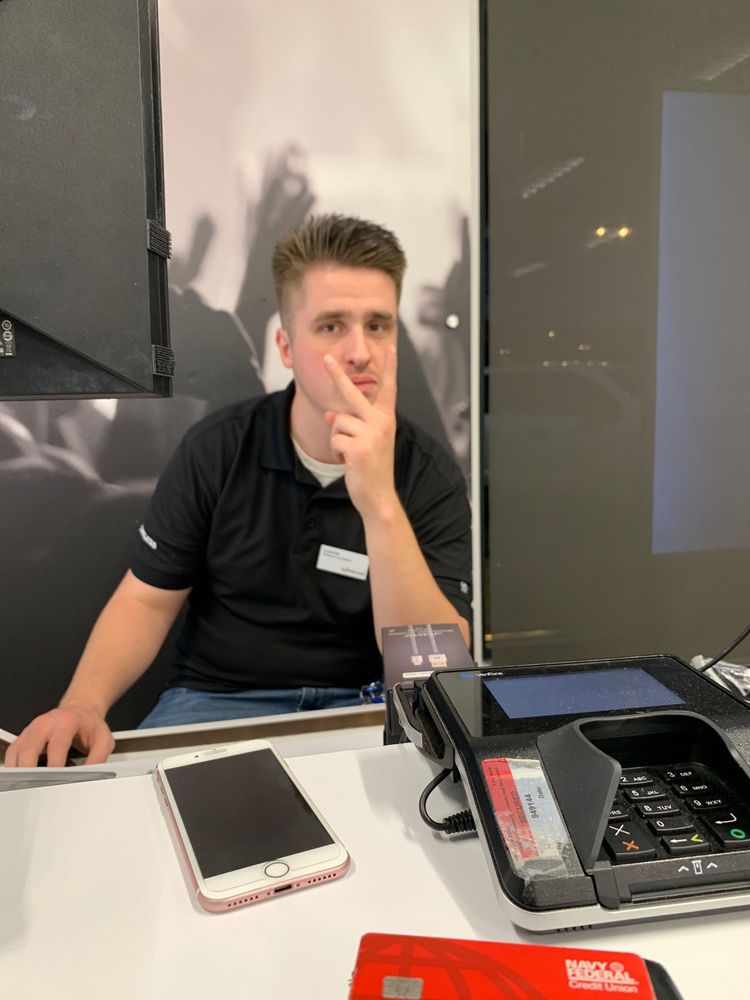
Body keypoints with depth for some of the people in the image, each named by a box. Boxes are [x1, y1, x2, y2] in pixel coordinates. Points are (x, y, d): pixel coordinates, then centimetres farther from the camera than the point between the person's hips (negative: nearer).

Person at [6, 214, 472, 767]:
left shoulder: (433, 476, -11)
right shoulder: (217, 448, -7)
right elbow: (146, 600, 0)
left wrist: (380, 504, -32)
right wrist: (83, 704, -20)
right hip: (217, 701, 0)